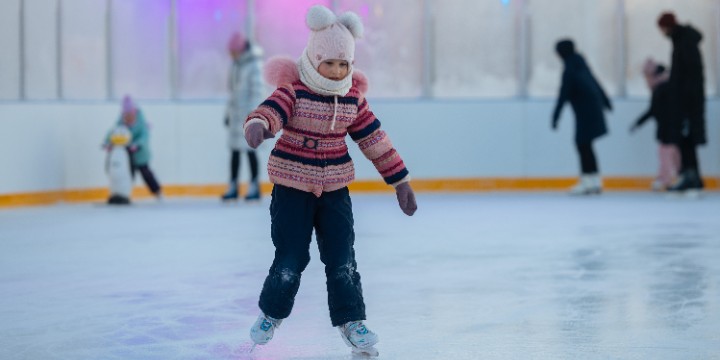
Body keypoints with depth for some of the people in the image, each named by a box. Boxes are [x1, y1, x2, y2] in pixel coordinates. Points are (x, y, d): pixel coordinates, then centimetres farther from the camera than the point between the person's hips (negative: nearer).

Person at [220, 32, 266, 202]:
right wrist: (228, 112, 17)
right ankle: (233, 187, 12)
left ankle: (254, 187, 4)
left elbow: (258, 92, -14)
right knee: (234, 150, 7)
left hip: (248, 115, -7)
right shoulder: (235, 65, 12)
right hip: (236, 115, 7)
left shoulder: (254, 65, -11)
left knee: (249, 149, -4)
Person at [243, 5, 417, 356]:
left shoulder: (352, 98, 1)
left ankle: (350, 320, 12)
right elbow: (272, 109, -33)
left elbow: (375, 139, 7)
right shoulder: (294, 90, -13)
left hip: (335, 188, 3)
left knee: (341, 257, 0)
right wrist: (257, 125, -58)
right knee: (291, 257, 0)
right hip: (292, 186, -3)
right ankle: (271, 313, 23)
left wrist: (400, 181, 9)